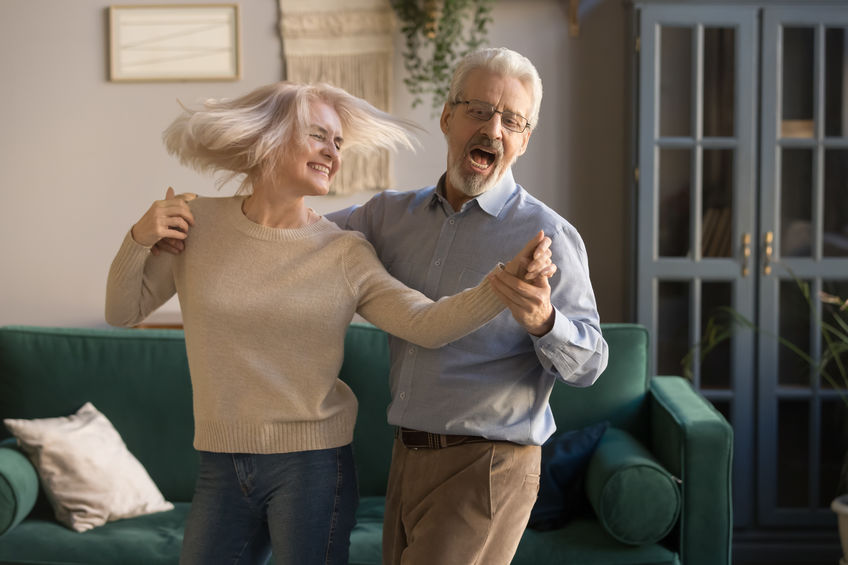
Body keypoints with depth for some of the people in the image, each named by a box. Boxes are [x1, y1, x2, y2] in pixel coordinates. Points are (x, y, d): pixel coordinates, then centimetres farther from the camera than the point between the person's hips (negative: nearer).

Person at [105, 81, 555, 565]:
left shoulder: (345, 254, -4)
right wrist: (139, 240, -10)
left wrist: (502, 284, -31)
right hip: (222, 466, 2)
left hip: (311, 467, -2)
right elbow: (123, 312, 7)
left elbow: (426, 323, -16)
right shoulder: (196, 224, -1)